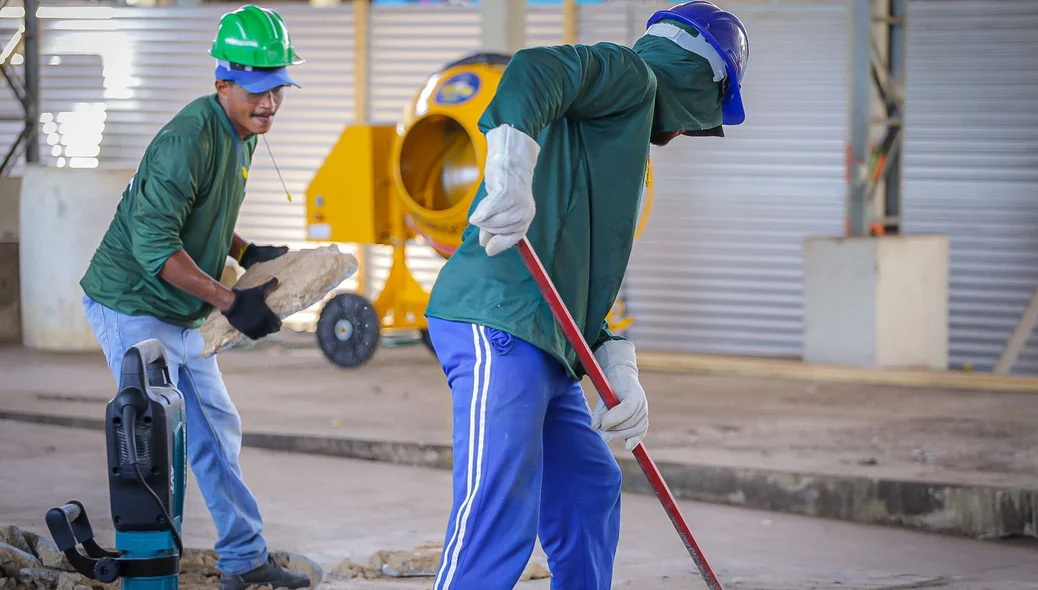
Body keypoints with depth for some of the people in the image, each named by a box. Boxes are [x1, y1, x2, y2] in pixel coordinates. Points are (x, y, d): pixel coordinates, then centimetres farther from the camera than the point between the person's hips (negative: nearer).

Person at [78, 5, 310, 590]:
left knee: (218, 430, 15)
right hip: (132, 308, -10)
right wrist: (230, 301, -31)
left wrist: (248, 253, 8)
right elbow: (153, 243, -30)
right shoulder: (191, 139, -25)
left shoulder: (241, 135, 7)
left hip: (180, 316, 10)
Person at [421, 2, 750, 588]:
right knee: (500, 522, -16)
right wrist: (512, 169, -34)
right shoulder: (633, 76, 4)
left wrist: (621, 374, 10)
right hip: (498, 324, -10)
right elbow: (535, 69, -18)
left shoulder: (628, 141, 31)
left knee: (590, 491, 20)